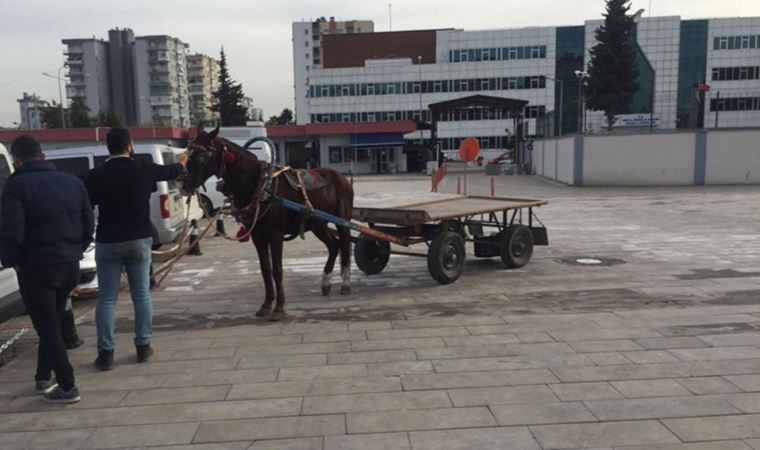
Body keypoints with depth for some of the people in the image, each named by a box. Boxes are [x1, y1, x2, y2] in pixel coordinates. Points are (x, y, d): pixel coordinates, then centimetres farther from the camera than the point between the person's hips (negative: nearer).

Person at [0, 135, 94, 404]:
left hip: (36, 268, -6)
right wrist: (75, 251, 15)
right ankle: (43, 378, 30)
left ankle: (67, 387, 5)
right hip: (70, 265, 6)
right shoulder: (73, 182, 8)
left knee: (48, 328, 4)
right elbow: (89, 225, 7)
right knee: (52, 324, 21)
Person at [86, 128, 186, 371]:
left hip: (108, 242, -1)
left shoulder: (96, 175, -6)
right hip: (139, 240, 1)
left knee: (106, 299, 5)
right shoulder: (144, 169, -1)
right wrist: (181, 163, 41)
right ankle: (143, 346, 16)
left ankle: (106, 353, 7)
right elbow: (171, 172, 19)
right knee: (142, 295, 11)